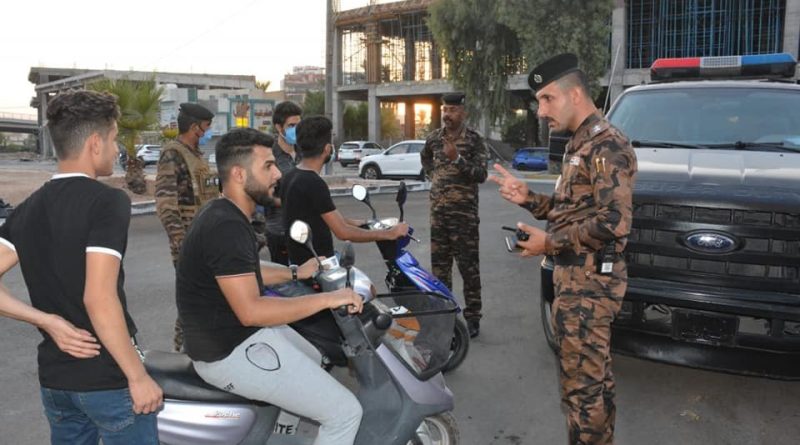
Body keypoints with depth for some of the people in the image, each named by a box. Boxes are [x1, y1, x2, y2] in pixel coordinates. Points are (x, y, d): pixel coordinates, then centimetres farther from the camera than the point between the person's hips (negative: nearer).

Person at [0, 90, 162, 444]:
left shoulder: (29, 209, 6)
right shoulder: (107, 201, -16)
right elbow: (99, 299, -24)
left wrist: (48, 321, -3)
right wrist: (138, 376, -18)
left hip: (53, 376, 7)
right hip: (108, 377, -7)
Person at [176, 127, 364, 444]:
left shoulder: (226, 216, 8)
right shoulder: (226, 227, -26)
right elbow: (250, 311, -31)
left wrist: (295, 273, 19)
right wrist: (326, 299, -26)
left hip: (238, 334, 11)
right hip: (231, 352, -11)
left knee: (314, 360, 34)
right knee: (345, 413, -10)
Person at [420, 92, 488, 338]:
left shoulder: (475, 140, -7)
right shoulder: (434, 138, 8)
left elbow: (481, 175, -15)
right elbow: (424, 157, 30)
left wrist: (457, 158, -25)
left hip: (464, 213, -5)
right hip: (438, 210, 5)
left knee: (469, 266, -2)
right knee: (439, 264, 12)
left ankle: (472, 317, 7)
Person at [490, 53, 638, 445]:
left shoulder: (606, 145, -15)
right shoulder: (582, 143, 17)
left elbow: (613, 222, -23)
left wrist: (550, 243, -16)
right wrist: (528, 198, 7)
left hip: (588, 281, -10)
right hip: (578, 277, 10)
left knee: (582, 384, -2)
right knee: (593, 378, 19)